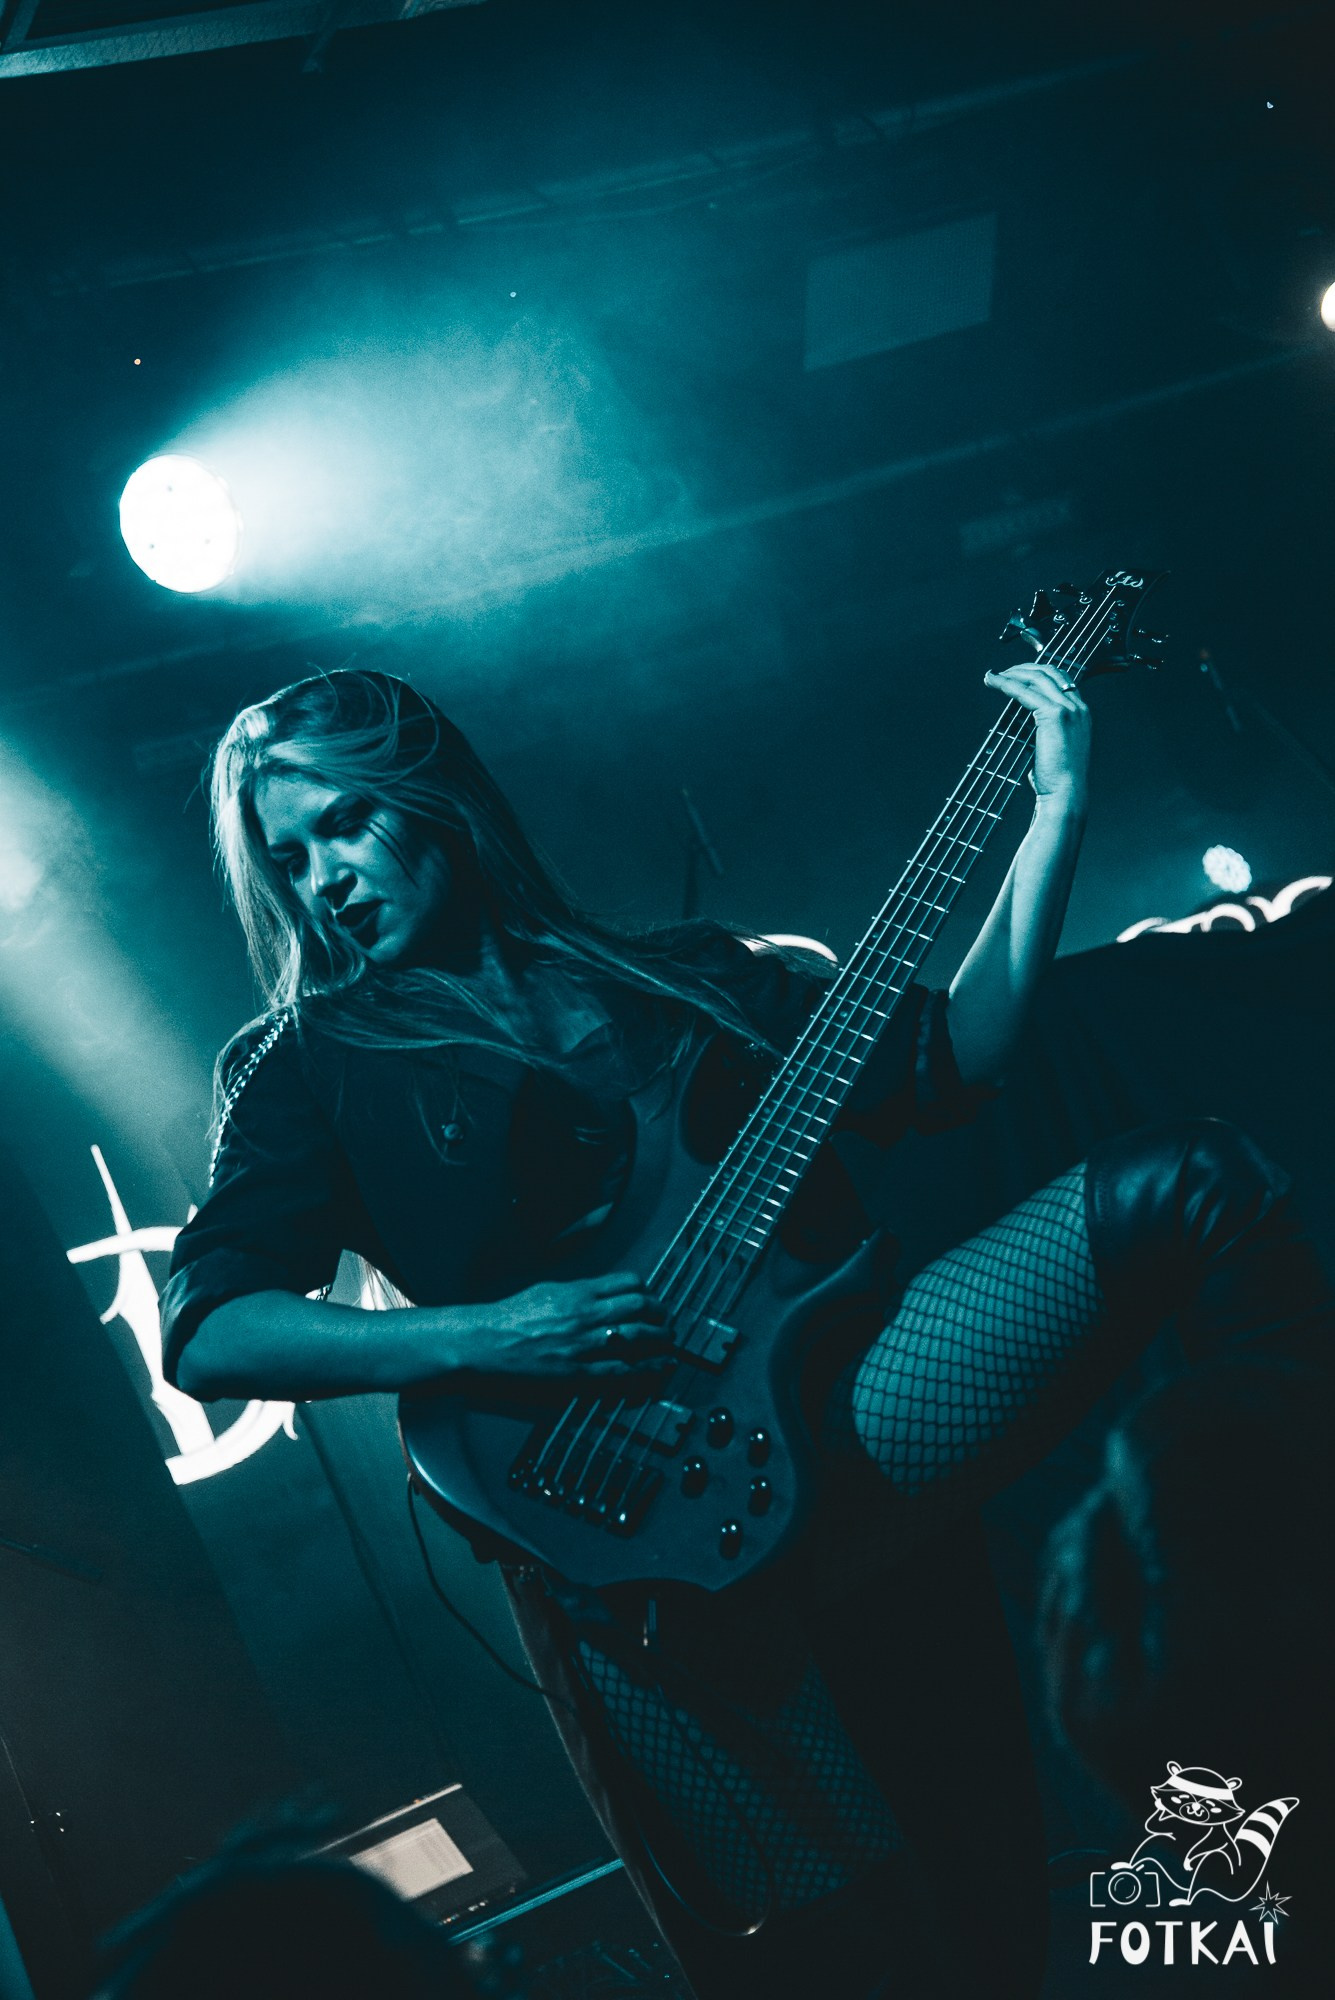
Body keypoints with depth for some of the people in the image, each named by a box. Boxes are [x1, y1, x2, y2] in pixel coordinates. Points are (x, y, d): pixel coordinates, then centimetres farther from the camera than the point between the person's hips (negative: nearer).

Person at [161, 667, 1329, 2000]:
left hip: (838, 1413, 4)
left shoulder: (674, 976, 18)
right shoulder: (308, 1064, 9)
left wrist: (1057, 806, 9)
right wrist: (475, 1339, -17)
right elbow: (203, 1330, -3)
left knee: (1189, 1185, -11)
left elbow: (945, 1059, 15)